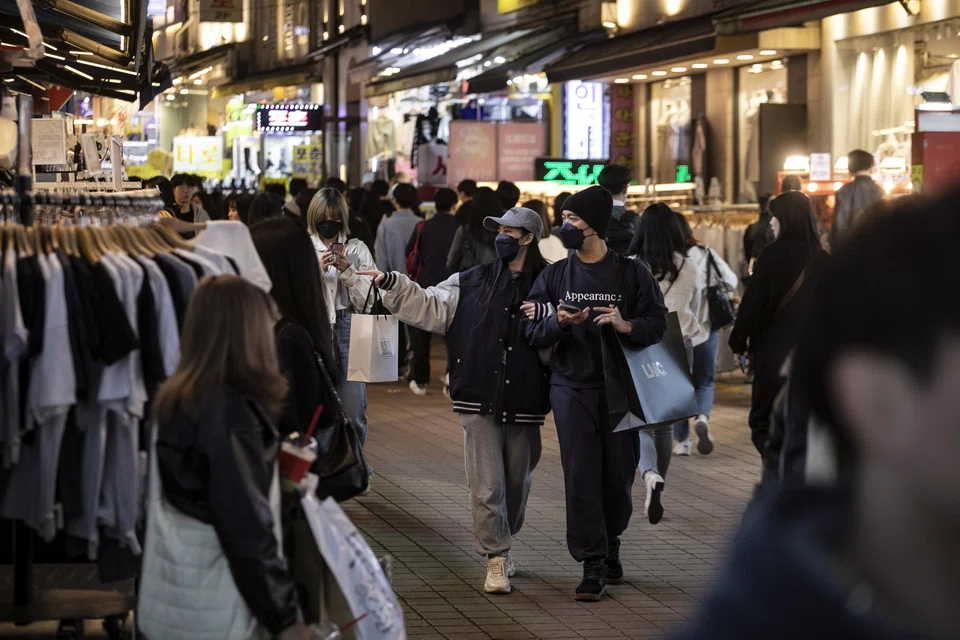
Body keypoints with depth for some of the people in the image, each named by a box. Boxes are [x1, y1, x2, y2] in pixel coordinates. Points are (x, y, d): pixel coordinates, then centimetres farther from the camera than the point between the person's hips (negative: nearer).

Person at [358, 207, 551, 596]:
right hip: (480, 403, 0)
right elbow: (430, 308, 1)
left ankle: (503, 544, 35)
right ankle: (496, 558, 2)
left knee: (517, 484, 13)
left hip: (524, 405, 0)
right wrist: (393, 284, -9)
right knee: (486, 486, -6)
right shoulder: (472, 283, 7)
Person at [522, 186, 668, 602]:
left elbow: (658, 325, -2)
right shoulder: (555, 275, 7)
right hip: (572, 386, 1)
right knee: (581, 475, -7)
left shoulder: (631, 274, 1)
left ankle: (610, 548, 29)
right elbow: (534, 333, 4)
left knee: (619, 474, 5)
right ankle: (592, 566, -4)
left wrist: (626, 325, -20)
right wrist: (559, 322, -16)